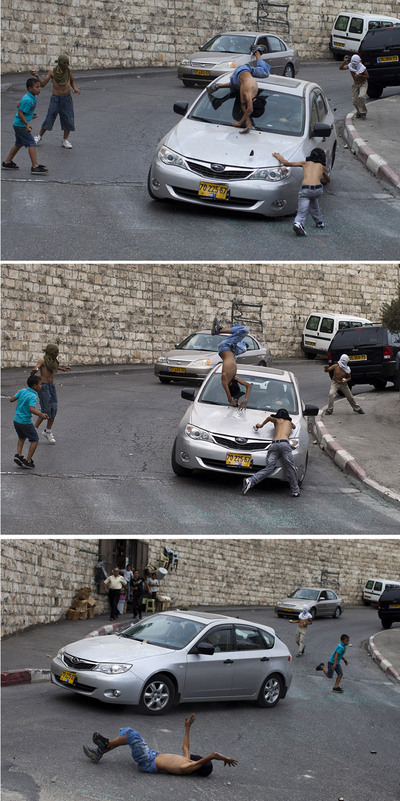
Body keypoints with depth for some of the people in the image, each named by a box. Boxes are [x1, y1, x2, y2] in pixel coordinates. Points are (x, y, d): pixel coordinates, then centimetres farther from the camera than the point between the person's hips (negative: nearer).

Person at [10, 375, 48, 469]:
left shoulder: (22, 391, 0)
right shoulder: (33, 396, -19)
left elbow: (11, 400, 3)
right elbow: (31, 409, -32)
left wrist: (17, 393, 19)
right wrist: (41, 415, -25)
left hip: (16, 420, 7)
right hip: (25, 422, -7)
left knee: (22, 438, 29)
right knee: (35, 440, 6)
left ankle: (18, 454, 14)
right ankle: (27, 461, 3)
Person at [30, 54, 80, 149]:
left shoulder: (69, 70, -1)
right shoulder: (52, 71, -8)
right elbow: (43, 84, -6)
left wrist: (75, 88, -3)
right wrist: (37, 76, -21)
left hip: (67, 98, 3)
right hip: (55, 98, -2)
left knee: (69, 120, 1)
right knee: (49, 119, 0)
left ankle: (65, 140, 16)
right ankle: (39, 137, 19)